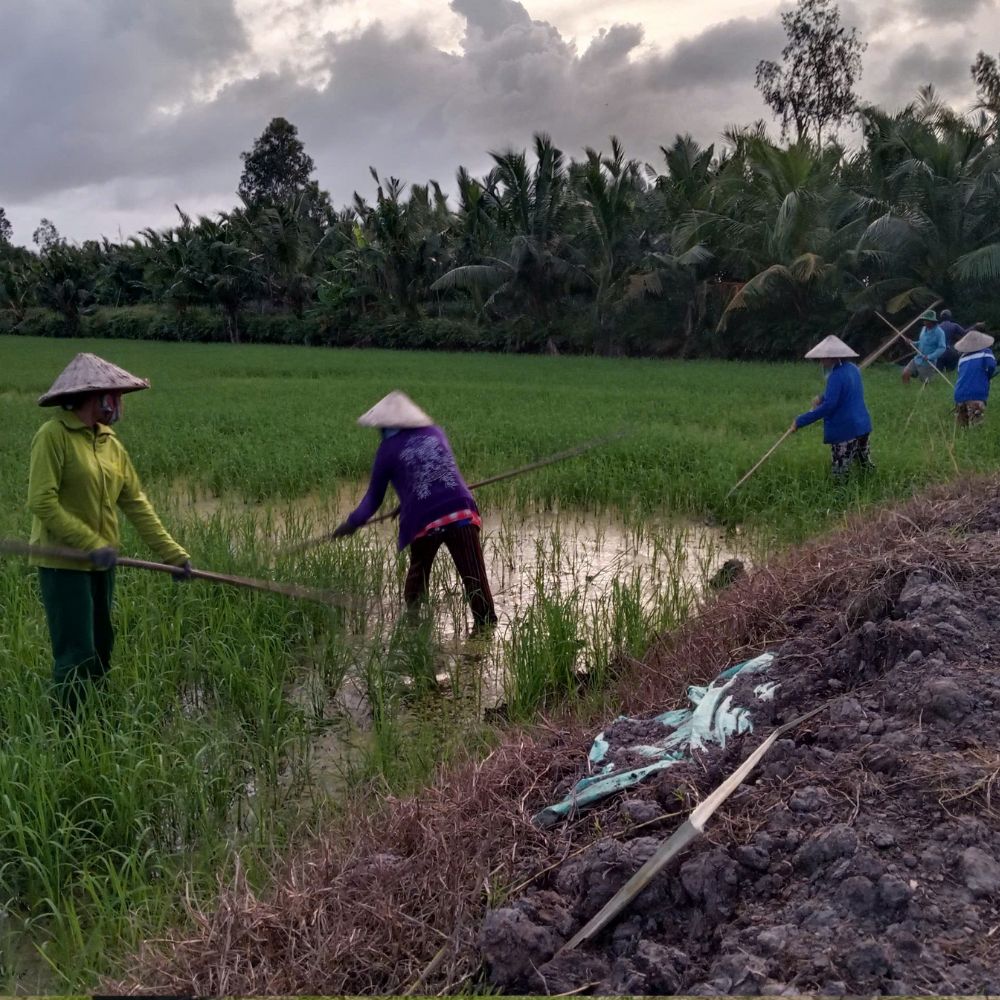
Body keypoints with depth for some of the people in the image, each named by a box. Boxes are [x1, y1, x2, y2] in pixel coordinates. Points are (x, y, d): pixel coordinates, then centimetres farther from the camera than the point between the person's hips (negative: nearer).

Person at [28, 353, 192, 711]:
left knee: (100, 649, 14)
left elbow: (136, 503, 7)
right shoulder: (54, 435, -14)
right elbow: (42, 502, -19)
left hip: (100, 563, 8)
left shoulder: (110, 442, 8)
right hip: (64, 563, -7)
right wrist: (92, 544, -22)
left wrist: (172, 553, 2)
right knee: (76, 654, -6)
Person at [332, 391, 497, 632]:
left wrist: (352, 523, 27)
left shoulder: (389, 449, 5)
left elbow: (374, 497, 12)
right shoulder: (436, 433, 15)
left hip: (423, 521, -1)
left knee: (418, 574, 23)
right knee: (475, 576, -1)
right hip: (461, 512, 1)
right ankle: (486, 623, -7)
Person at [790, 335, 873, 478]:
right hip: (862, 425, 9)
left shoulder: (836, 376, -20)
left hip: (845, 431, -9)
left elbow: (828, 406, -26)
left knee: (841, 477, -4)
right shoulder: (853, 369, 9)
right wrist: (822, 398, 29)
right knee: (866, 467, 21)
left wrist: (800, 421, -26)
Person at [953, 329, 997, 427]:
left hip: (959, 396, 5)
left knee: (962, 427, 10)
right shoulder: (985, 353, 7)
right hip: (977, 396, -5)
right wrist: (987, 378, 10)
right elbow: (991, 366, -10)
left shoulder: (962, 358, 20)